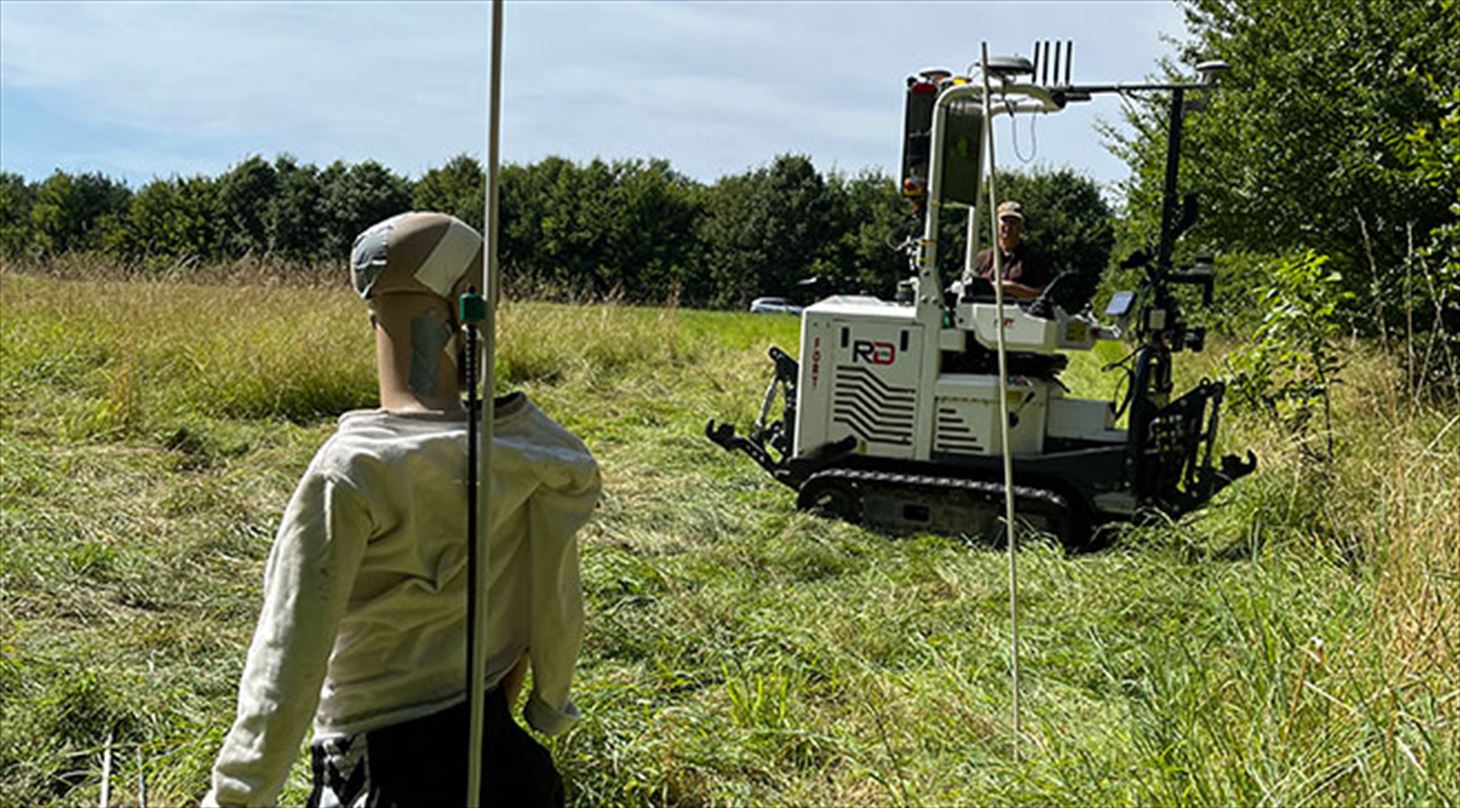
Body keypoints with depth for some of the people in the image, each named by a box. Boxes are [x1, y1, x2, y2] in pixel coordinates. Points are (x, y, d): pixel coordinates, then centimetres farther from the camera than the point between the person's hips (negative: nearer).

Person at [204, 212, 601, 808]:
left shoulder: (353, 471, -19)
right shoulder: (530, 453, -6)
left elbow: (286, 670, -17)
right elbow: (557, 610, 5)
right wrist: (550, 709, 22)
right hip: (500, 757, 5)